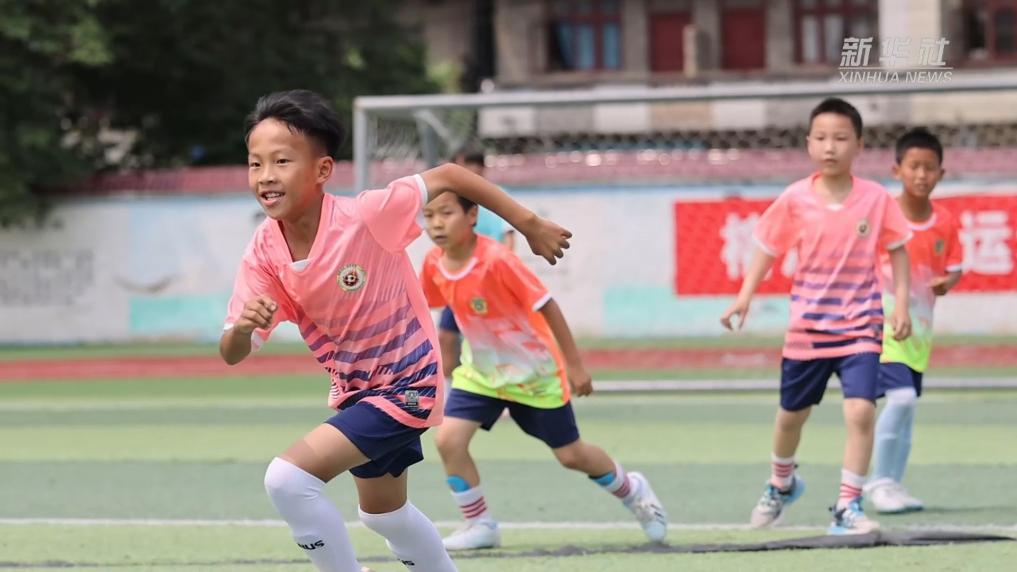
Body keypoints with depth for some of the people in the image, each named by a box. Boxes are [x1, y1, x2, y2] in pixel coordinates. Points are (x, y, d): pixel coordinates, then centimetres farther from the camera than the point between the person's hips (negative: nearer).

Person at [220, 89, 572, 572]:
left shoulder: (364, 217, -28)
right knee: (383, 513, 28)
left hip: (407, 384, -7)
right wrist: (242, 327, -38)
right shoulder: (264, 253, -14)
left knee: (287, 478, -23)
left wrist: (529, 224, -11)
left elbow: (445, 177, -16)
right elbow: (232, 355, -14)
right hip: (355, 390, 7)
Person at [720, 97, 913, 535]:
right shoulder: (795, 200, -7)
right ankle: (781, 484, 47)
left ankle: (848, 507, -11)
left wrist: (901, 304, -4)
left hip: (860, 326, -2)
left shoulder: (876, 199, -8)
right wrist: (745, 296, -8)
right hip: (807, 326, 2)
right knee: (791, 413, 17)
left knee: (860, 410, -19)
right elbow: (769, 247, 2)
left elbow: (897, 250, 3)